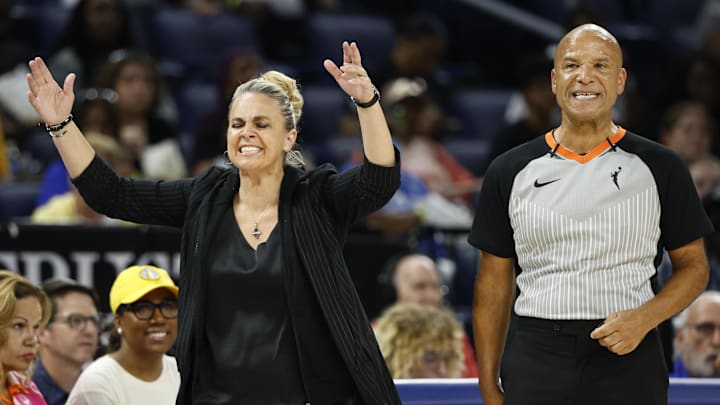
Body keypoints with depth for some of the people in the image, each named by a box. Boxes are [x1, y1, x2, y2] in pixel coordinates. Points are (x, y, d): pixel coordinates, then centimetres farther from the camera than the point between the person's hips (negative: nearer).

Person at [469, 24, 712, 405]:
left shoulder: (660, 168, 3)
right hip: (536, 359, 1)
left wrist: (643, 319, -12)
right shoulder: (510, 172, 6)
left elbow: (693, 265, 7)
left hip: (629, 361, -1)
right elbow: (494, 285, 8)